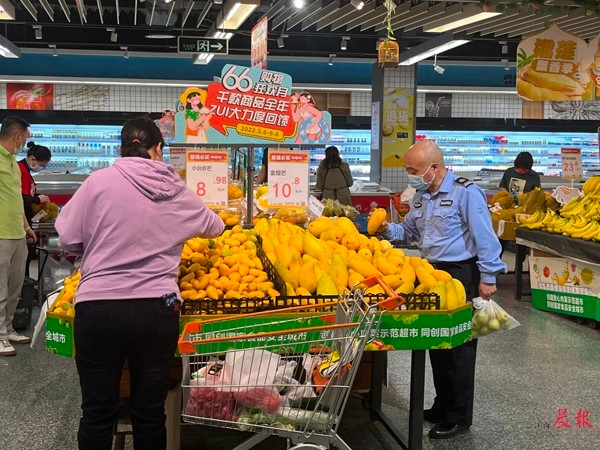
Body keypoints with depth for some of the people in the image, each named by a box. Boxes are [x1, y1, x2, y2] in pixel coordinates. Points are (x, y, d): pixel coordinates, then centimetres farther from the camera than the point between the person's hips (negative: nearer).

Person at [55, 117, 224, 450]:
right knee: (150, 412, 13)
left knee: (98, 412, 11)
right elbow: (214, 227, 23)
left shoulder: (99, 181, -4)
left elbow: (69, 241, 1)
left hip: (98, 307, -2)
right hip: (157, 309, 2)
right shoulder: (177, 191, 5)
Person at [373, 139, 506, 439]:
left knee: (458, 347, 0)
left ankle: (459, 417, 11)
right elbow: (409, 231, 20)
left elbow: (484, 238, -17)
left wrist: (488, 278, -18)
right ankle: (443, 405, 31)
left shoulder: (465, 193, -16)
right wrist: (388, 230, 0)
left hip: (461, 275, -8)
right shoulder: (420, 197, 9)